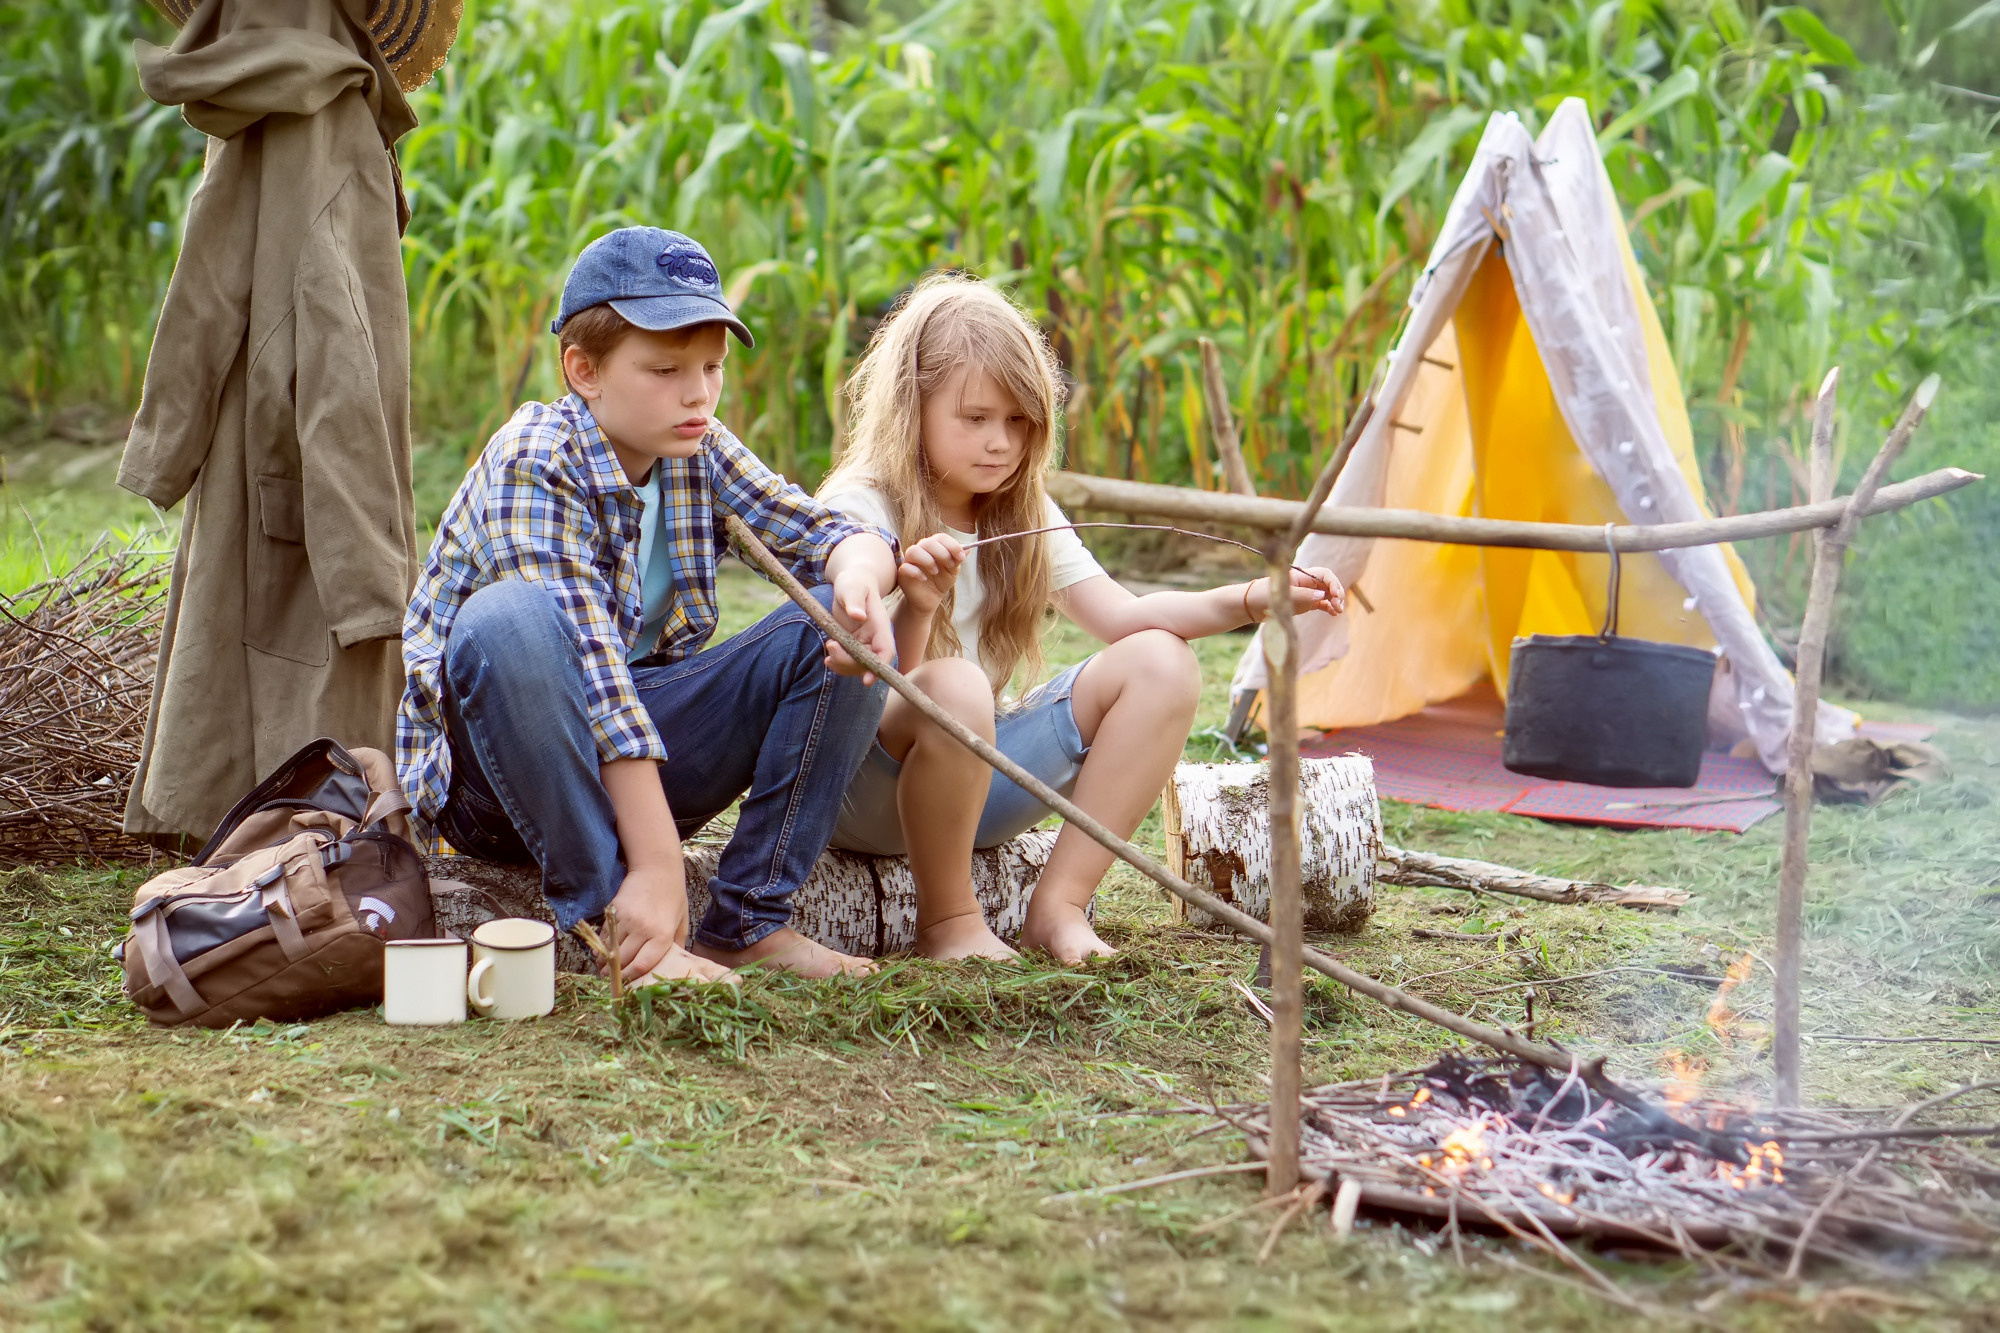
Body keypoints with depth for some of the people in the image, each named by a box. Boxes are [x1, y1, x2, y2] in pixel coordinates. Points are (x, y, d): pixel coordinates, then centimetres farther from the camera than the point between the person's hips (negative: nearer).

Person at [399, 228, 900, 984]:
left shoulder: (700, 453, 2)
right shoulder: (533, 463, -21)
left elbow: (832, 533, 1)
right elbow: (587, 661, -29)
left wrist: (861, 576, -26)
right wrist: (657, 860, -36)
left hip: (641, 751, 7)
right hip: (493, 784, -6)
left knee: (835, 632, -9)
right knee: (510, 619, -37)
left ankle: (746, 921, -12)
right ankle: (615, 923, -30)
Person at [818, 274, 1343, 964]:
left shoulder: (1024, 516, 8)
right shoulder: (858, 511, -12)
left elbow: (1119, 614, -2)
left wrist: (1255, 598, -15)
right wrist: (916, 609, -39)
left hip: (976, 768, 7)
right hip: (865, 792, -6)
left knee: (1161, 662, -10)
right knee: (953, 686, -39)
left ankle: (1059, 903, -12)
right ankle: (947, 919, -17)